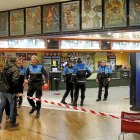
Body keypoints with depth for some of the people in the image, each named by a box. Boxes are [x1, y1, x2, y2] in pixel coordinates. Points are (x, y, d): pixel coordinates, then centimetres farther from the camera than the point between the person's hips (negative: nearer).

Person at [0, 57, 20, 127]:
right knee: (13, 107, 7)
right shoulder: (15, 69, -15)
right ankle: (12, 122, 17)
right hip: (10, 92, -6)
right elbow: (15, 81, -22)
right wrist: (16, 91, -16)